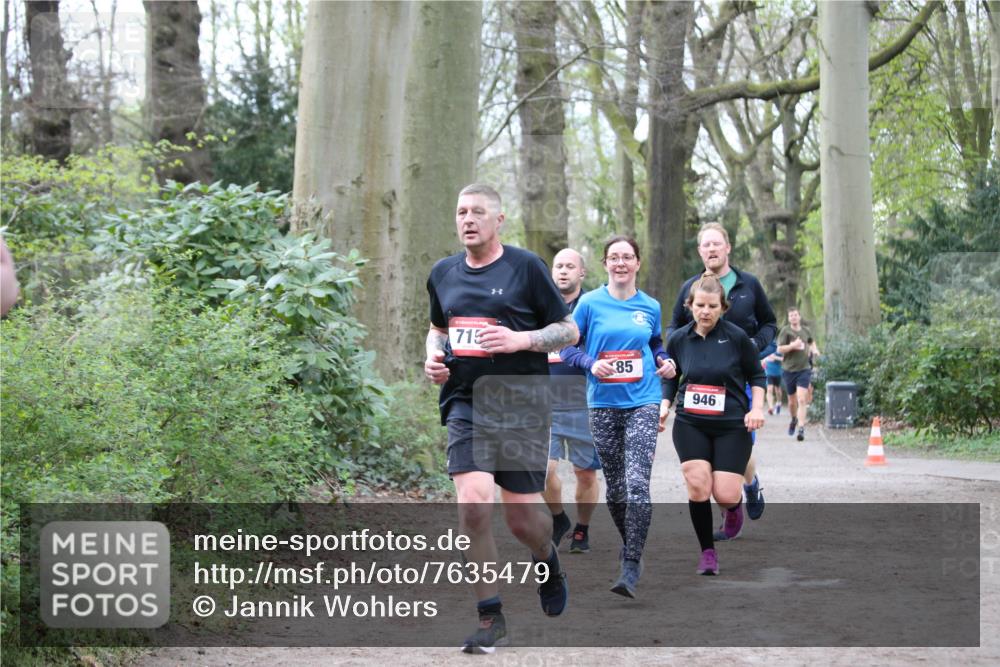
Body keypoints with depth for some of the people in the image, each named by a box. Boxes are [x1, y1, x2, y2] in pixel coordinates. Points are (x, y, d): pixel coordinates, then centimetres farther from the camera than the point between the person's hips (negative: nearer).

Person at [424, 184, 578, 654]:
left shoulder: (525, 266, -2)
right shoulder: (443, 274, 10)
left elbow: (569, 331, 1)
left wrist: (521, 340, -15)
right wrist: (433, 355, 6)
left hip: (522, 404, -2)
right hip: (466, 404, 2)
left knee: (522, 517, 0)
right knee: (473, 505, -16)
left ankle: (548, 561, 39)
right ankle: (490, 618, -3)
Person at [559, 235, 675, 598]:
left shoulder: (650, 306, 5)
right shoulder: (590, 303, 0)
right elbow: (567, 347, 3)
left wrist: (664, 362, 2)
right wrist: (590, 364, -14)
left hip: (643, 402, -1)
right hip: (603, 405, 1)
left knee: (637, 483, -14)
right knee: (615, 486, 10)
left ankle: (632, 565, -12)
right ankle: (628, 543, 34)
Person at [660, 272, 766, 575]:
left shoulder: (737, 337, -7)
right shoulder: (678, 339, 1)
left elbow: (756, 374, 5)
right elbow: (671, 378, 16)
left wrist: (757, 407, -8)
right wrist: (664, 406, 2)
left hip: (732, 425, -2)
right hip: (690, 425, 2)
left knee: (725, 495, -9)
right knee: (697, 487, -13)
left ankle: (735, 507, 31)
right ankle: (707, 551, 5)